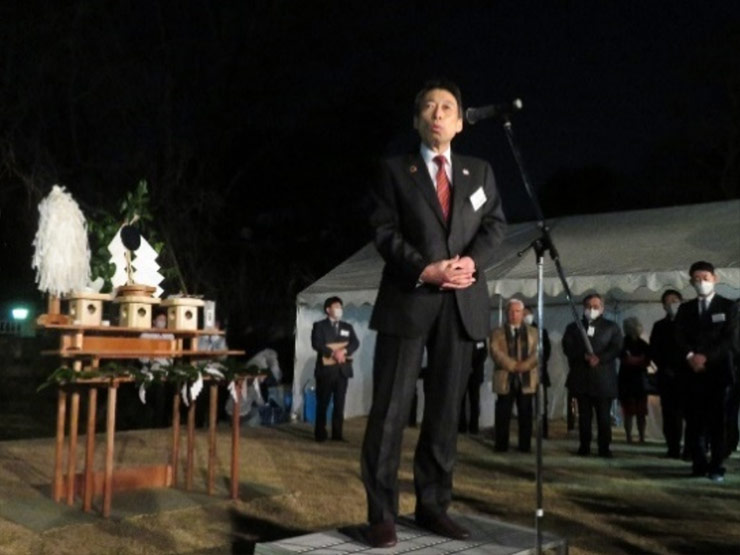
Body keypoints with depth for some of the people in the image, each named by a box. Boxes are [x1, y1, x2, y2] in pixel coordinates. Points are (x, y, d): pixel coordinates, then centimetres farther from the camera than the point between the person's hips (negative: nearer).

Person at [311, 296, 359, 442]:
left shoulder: (347, 327, 17)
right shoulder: (319, 326, 4)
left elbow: (355, 343, 2)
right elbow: (316, 343, -10)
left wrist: (343, 351, -16)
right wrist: (332, 353, -21)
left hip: (342, 369, 3)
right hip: (326, 369, -3)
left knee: (340, 403, 2)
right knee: (323, 403, 0)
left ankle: (337, 433, 6)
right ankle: (320, 433, 6)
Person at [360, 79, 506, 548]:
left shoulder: (480, 172, 18)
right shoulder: (395, 171, 10)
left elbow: (495, 224, 8)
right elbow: (386, 232, 0)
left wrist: (473, 262, -12)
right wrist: (426, 270, -15)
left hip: (462, 302, 3)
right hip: (408, 298, -3)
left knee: (446, 409, 6)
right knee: (392, 408, -4)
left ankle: (433, 505, 15)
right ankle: (382, 513, 2)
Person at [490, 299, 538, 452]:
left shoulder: (533, 332, 14)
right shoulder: (497, 333, 11)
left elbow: (537, 353, 1)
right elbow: (496, 352, -4)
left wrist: (523, 366, -14)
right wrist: (513, 365, -14)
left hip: (526, 379, 1)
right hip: (505, 379, -1)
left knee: (525, 415, 2)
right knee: (503, 415, 0)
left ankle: (525, 445, 7)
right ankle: (501, 445, 6)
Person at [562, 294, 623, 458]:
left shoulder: (612, 327, 11)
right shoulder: (573, 327, 14)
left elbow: (616, 349, -2)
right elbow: (567, 348, 1)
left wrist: (599, 359, -17)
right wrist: (584, 356, -16)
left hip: (603, 379, -1)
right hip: (581, 378, 2)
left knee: (604, 415, -2)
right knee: (584, 415, 4)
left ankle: (604, 447, 3)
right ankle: (584, 446, 9)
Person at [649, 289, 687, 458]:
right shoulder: (659, 326, 16)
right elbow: (653, 351, 10)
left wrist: (687, 367, -11)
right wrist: (665, 368, -4)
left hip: (686, 374, -2)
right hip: (667, 375, 2)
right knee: (670, 414, -1)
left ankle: (690, 449, -7)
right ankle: (673, 449, 0)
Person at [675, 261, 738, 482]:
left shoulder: (728, 306, 6)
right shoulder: (685, 309, 15)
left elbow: (728, 338, -4)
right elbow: (680, 337, 4)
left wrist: (706, 357, -15)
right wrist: (690, 356, -14)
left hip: (718, 370, -3)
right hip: (694, 371, 3)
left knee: (717, 421, -3)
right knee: (695, 420, 0)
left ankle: (716, 466, 1)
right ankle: (699, 464, 6)